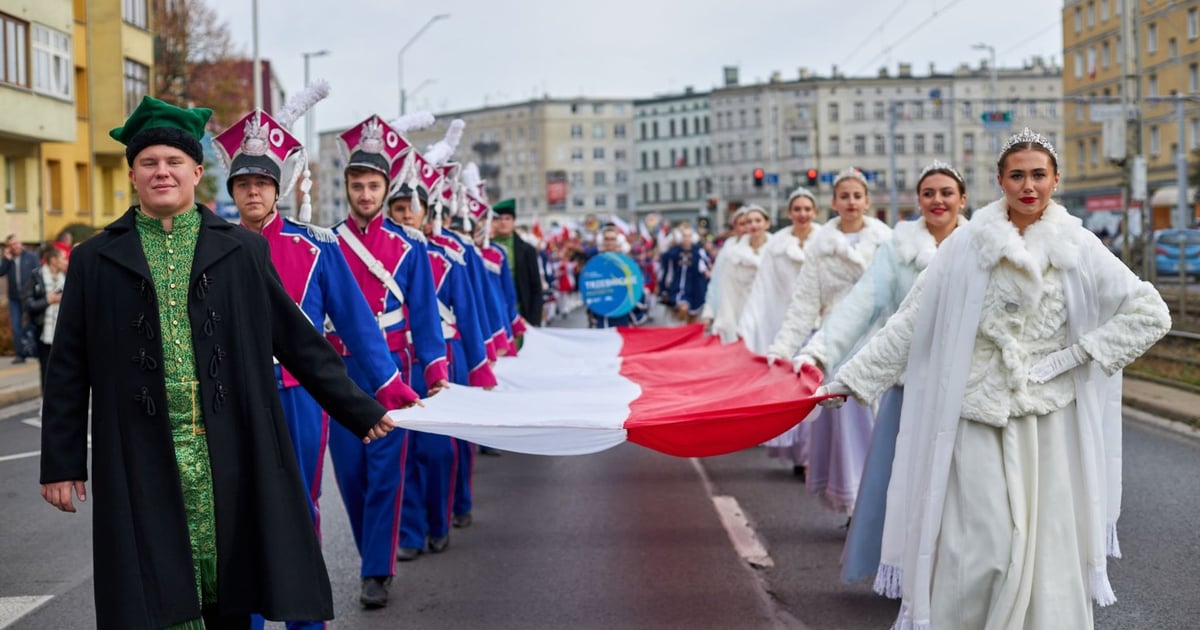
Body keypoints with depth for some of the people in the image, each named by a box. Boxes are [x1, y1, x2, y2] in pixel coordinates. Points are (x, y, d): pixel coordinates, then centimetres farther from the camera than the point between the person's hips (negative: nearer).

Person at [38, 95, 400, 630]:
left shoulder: (243, 250, 7)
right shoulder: (96, 260, 7)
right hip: (142, 466, 0)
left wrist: (359, 410, 10)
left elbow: (297, 339, 10)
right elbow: (68, 369, 9)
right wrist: (61, 462, 5)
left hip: (231, 459, 0)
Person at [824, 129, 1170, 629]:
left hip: (1050, 419, 1)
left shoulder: (1079, 247, 3)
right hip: (979, 418, -1)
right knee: (984, 543, -5)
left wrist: (1078, 354, -6)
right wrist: (850, 379, 0)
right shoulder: (967, 245, 0)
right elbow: (909, 323, 2)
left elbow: (1150, 313, 2)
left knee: (1049, 540, 2)